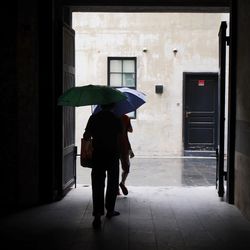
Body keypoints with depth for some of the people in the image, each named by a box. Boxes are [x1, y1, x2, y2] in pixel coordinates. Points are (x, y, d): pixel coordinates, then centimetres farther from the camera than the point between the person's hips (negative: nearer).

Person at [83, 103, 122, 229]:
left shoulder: (94, 118, -1)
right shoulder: (116, 119, -3)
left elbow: (86, 136, -4)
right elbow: (119, 139, -5)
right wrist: (118, 152, 8)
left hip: (98, 154, 0)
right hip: (113, 154, 0)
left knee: (98, 184, -1)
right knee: (112, 183, 16)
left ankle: (97, 214, -13)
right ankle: (110, 210, 25)